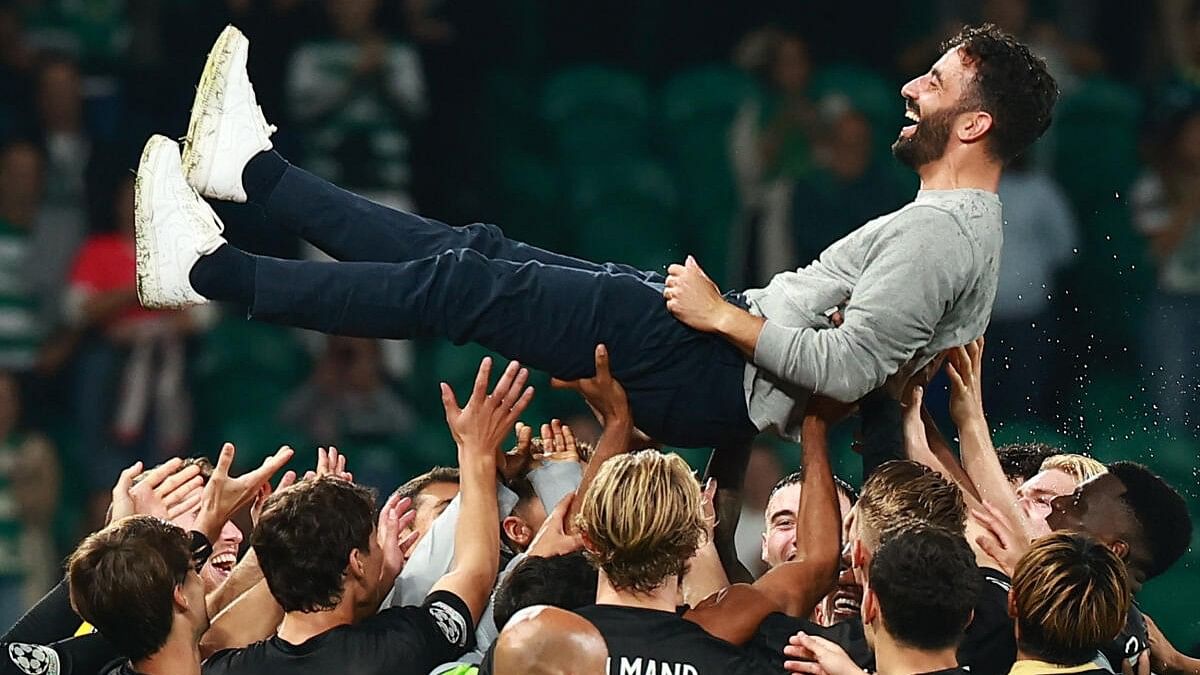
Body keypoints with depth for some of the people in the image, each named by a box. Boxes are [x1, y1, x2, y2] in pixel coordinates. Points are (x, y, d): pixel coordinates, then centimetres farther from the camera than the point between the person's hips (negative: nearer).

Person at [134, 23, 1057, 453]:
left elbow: (845, 370, -28)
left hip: (715, 381, -9)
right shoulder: (956, 220, 12)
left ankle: (213, 272, 2)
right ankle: (253, 170, 21)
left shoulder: (942, 236, -21)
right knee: (479, 252, 12)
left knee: (460, 284, -6)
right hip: (730, 341, 9)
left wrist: (725, 316, -19)